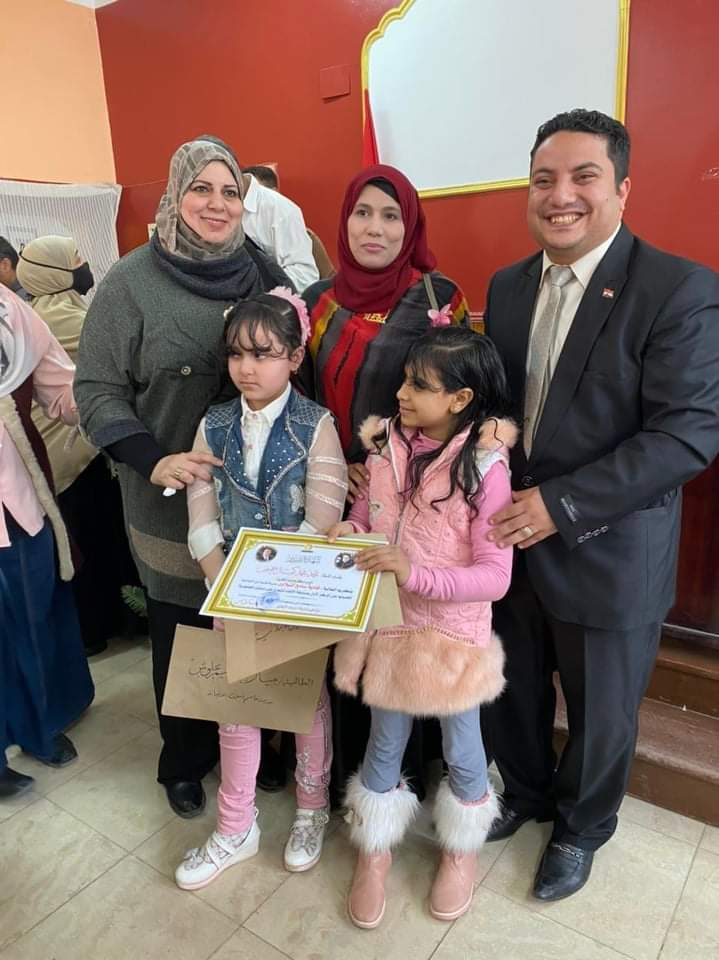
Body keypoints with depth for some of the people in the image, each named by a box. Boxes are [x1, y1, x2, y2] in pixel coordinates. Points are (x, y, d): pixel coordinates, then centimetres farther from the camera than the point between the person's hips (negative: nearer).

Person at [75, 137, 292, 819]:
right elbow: (97, 391, -6)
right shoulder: (132, 282, -6)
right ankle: (185, 762, 39)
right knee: (183, 634, 14)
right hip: (174, 507, -2)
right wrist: (154, 460, -19)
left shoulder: (264, 274, 4)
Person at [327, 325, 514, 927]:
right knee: (385, 744, 21)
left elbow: (495, 577, -21)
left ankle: (462, 849, 48)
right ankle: (375, 850, 45)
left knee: (461, 749, 20)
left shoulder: (485, 469, -20)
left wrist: (415, 574, -31)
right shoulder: (387, 443, -6)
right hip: (387, 625, 4)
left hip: (452, 632, -3)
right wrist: (351, 529, -12)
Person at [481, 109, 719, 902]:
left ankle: (581, 829, 46)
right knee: (512, 691, 21)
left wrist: (559, 504, -24)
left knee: (600, 714, 17)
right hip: (511, 540, 5)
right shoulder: (507, 287, 5)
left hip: (607, 556, -4)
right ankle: (526, 792, 50)